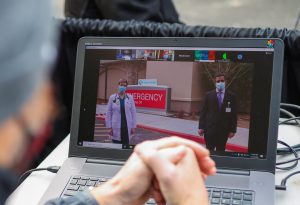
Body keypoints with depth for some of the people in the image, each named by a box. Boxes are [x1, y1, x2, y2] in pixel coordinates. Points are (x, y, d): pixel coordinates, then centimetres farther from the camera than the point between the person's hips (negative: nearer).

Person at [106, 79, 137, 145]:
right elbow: (108, 113, 3)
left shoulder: (130, 98, 4)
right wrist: (109, 127, -1)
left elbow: (133, 112, 5)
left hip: (127, 127, 1)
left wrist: (134, 127, 1)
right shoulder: (112, 98, 2)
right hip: (116, 127, -1)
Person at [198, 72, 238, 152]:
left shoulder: (231, 96, 3)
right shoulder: (209, 95, 3)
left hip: (223, 130, 0)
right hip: (210, 129, 0)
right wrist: (201, 127, -4)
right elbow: (203, 112, 3)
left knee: (220, 152, 7)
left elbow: (234, 114, 2)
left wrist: (233, 130, -3)